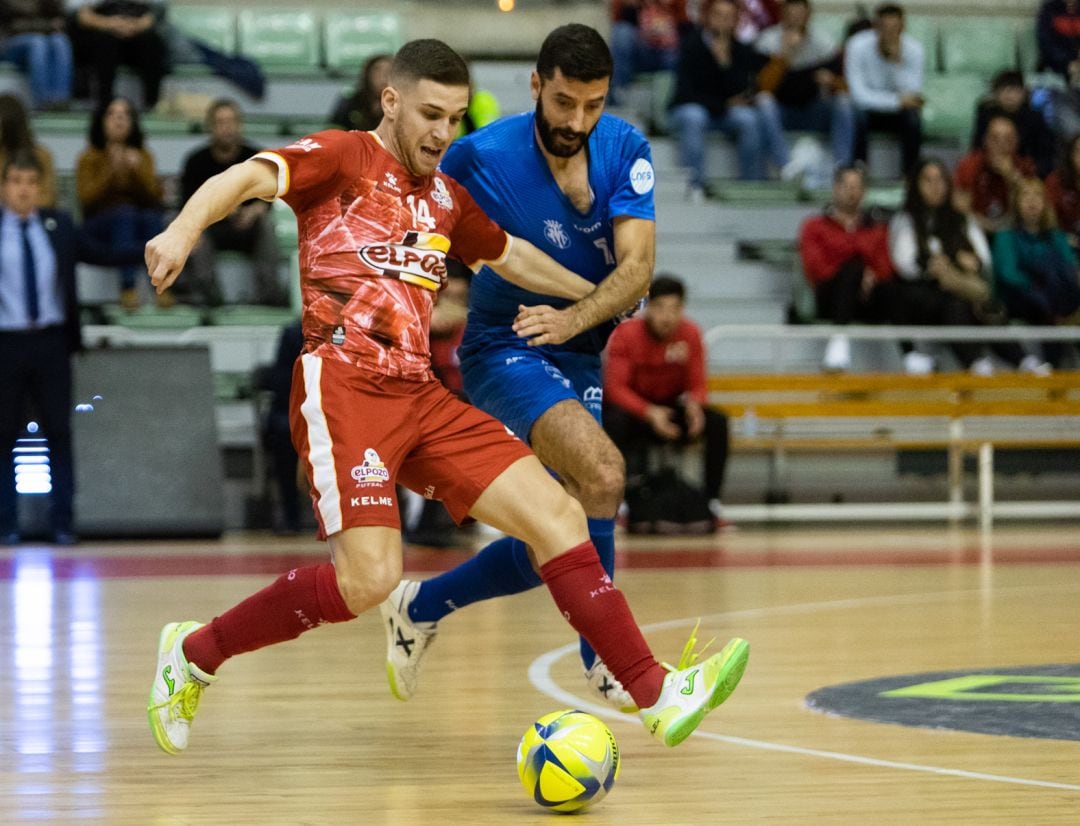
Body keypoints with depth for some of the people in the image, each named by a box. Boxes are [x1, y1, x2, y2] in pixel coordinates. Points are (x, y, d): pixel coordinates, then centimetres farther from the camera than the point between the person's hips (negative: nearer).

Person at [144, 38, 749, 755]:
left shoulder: (446, 195, 22)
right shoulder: (342, 157, 1)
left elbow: (510, 254, 42)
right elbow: (246, 179, -17)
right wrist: (184, 230, -37)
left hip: (420, 396, 7)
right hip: (342, 385, -7)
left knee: (558, 515, -4)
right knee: (369, 580, -21)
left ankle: (657, 695, -1)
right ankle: (195, 655, -2)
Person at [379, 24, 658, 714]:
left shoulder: (626, 150, -10)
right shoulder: (483, 156, -19)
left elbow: (637, 267, -19)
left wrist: (573, 319, -35)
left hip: (578, 358, 6)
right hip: (504, 350, -6)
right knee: (602, 471, -29)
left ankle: (421, 607, 33)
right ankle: (604, 654, -17)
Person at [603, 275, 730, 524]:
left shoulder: (690, 334, -7)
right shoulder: (626, 334, -17)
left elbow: (696, 385, -4)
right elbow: (615, 388, -21)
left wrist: (694, 405, -29)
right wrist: (649, 413, -37)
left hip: (669, 409, 3)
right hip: (631, 409, -3)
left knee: (717, 421, -21)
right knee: (617, 419, -38)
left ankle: (712, 503, -16)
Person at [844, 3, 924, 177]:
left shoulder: (914, 48, -14)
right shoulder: (858, 46, -20)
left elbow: (913, 94, -22)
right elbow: (859, 94, -25)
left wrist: (898, 61, -33)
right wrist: (897, 100, -29)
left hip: (897, 111, 1)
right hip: (868, 108, -1)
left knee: (913, 117, -31)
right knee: (858, 115, -35)